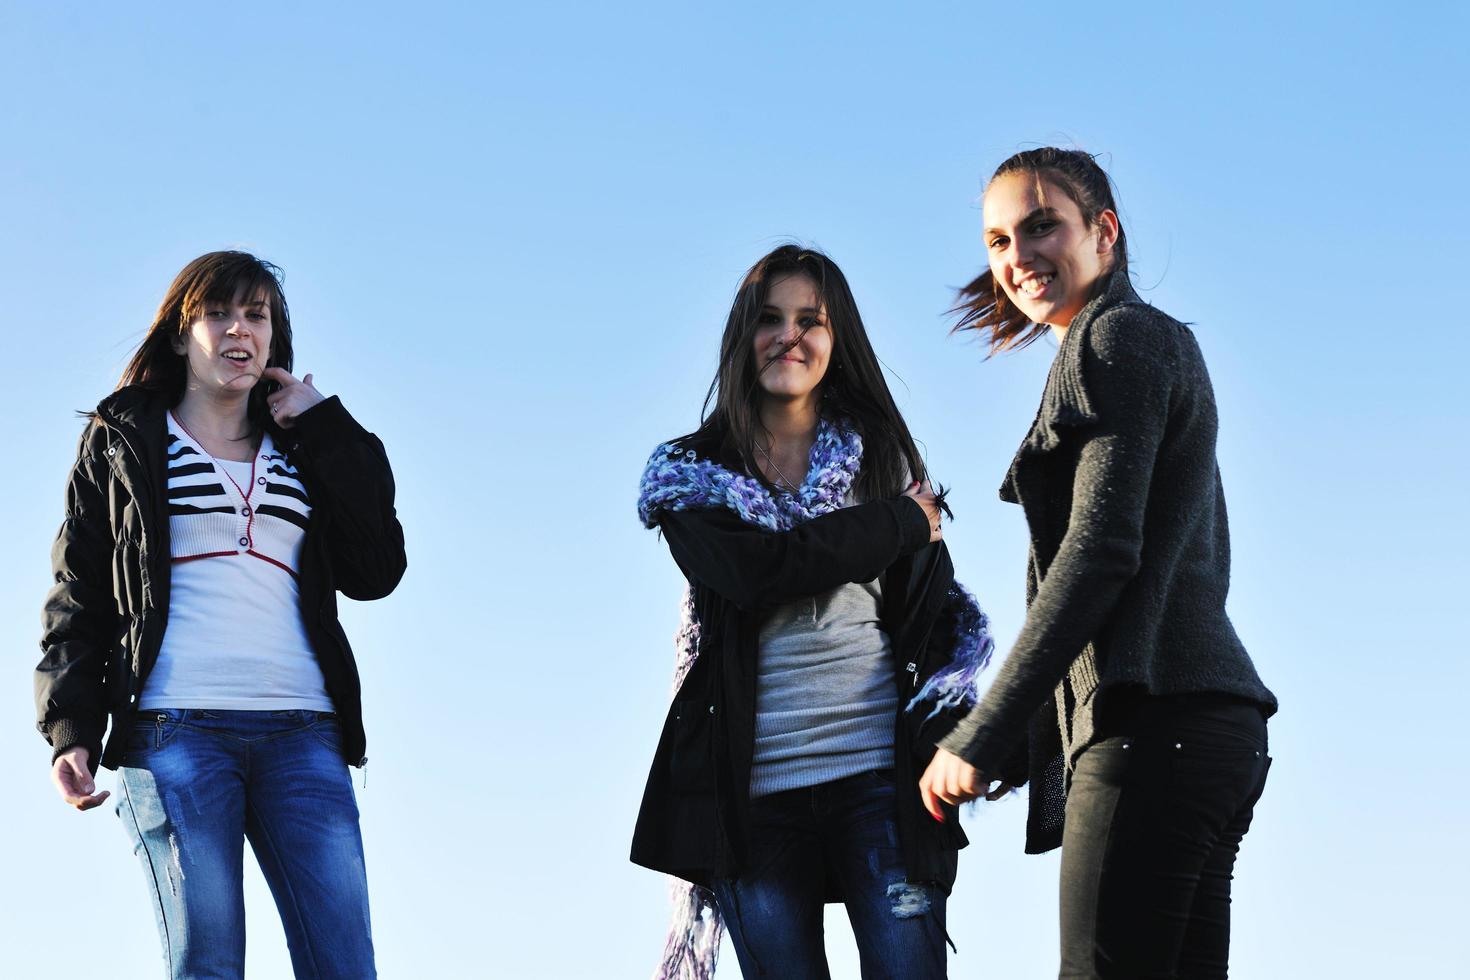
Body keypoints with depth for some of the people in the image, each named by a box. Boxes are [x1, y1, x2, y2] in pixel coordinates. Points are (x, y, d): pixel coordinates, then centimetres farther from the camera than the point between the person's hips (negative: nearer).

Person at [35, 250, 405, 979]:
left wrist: (327, 429, 8)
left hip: (302, 732, 2)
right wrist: (71, 730, -4)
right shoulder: (121, 443, 15)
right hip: (176, 728, -2)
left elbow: (375, 571, 8)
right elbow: (78, 591, 9)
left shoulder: (306, 449, 21)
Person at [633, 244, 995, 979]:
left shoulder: (881, 456, 12)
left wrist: (944, 739, -10)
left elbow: (936, 610, 5)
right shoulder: (690, 474, 8)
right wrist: (903, 523, -4)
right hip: (754, 789, 0)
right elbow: (752, 570, -12)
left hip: (880, 773, 0)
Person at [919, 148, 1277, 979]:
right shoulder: (1163, 348, 27)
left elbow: (1099, 553, -13)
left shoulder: (1116, 336, -2)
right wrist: (1014, 752, 23)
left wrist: (979, 740, -14)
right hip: (1209, 723, 10)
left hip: (1156, 720, -10)